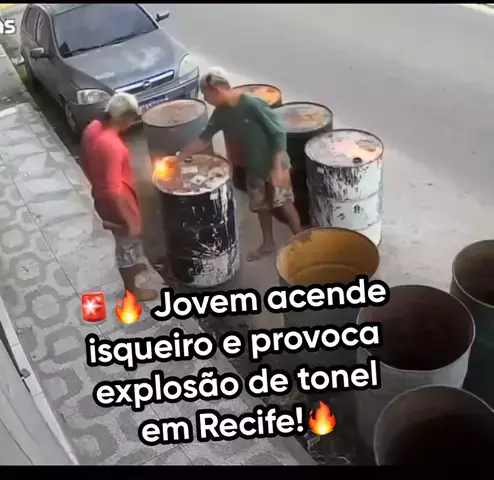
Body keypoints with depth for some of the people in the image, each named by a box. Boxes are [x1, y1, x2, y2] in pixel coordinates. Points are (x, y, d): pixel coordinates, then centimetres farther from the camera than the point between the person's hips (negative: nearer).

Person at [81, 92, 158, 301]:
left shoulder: (92, 128, -8)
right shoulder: (113, 146, -35)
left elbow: (87, 165, 7)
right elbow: (113, 190, -32)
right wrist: (129, 222, -23)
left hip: (101, 199, 8)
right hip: (117, 205, -8)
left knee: (127, 242, 32)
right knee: (127, 245, 14)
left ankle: (133, 265, 57)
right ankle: (133, 291, 35)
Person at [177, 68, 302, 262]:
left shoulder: (253, 105, -28)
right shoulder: (221, 113, -5)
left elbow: (279, 134, -23)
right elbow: (204, 139, 5)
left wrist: (278, 167, -25)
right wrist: (179, 157, 2)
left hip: (274, 165, -7)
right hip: (253, 168, 7)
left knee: (283, 204, 6)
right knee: (261, 206, 19)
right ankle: (268, 243, 38)